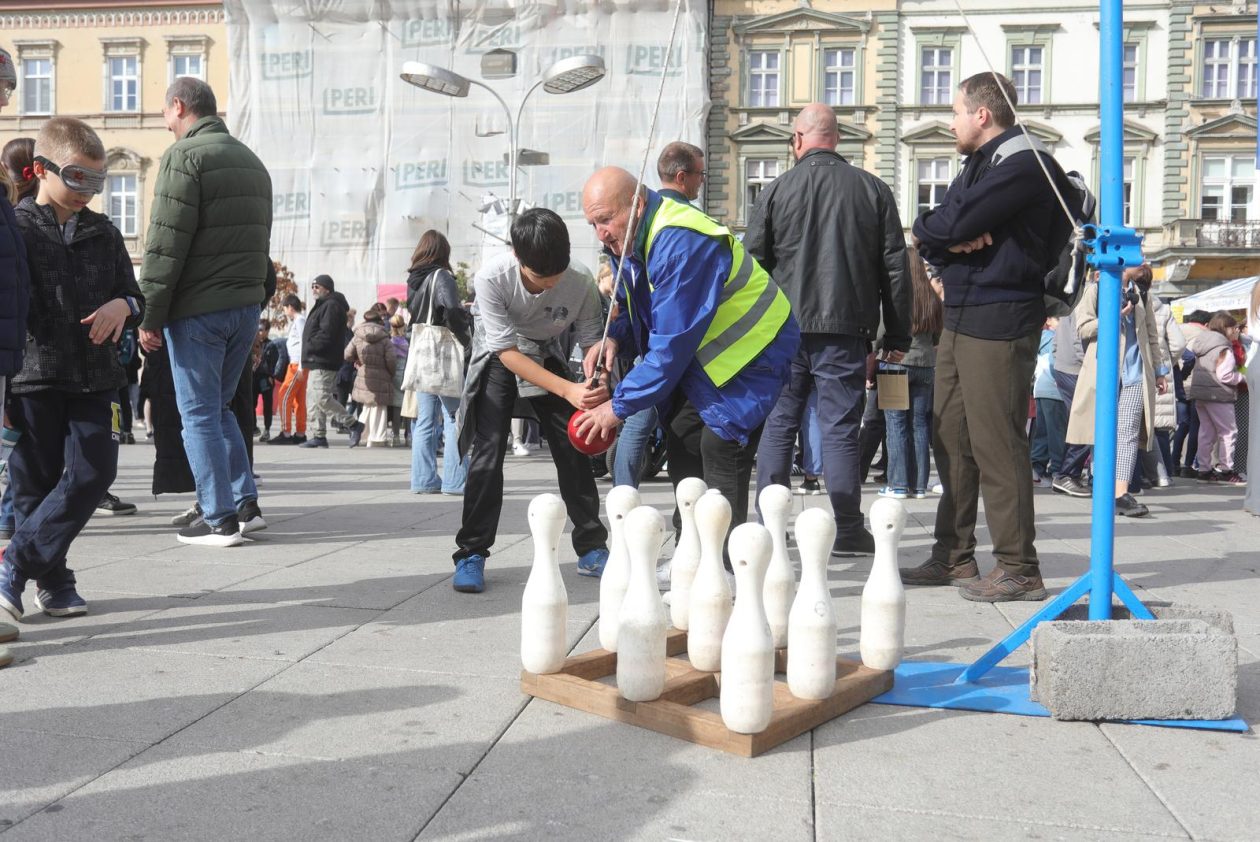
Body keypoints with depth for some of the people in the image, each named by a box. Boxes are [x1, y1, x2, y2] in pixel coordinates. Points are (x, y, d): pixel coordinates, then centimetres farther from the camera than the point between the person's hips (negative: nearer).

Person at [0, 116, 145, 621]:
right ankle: (52, 580, 19)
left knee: (93, 473, -4)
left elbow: (136, 299, 19)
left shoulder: (104, 234, 13)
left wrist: (123, 305, -7)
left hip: (94, 379, 4)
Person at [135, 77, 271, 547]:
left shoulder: (184, 155, -9)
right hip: (246, 306, 8)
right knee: (218, 407, 18)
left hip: (198, 309, -8)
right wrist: (249, 298, 15)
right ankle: (246, 504, 15)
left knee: (199, 413, 1)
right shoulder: (251, 161, 17)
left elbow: (166, 245, -14)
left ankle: (221, 520, 3)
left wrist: (150, 316, -10)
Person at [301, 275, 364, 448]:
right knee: (313, 398, 10)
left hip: (324, 363, -11)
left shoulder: (332, 306, -12)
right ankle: (318, 435, 13)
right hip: (317, 362, 11)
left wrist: (310, 347, -15)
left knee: (322, 397, -15)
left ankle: (354, 424, -8)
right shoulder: (322, 305, 23)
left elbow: (327, 334, -22)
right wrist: (309, 353, 14)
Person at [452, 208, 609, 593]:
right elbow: (508, 352, -31)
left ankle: (591, 549, 10)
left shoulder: (582, 283, -29)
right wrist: (568, 390, -42)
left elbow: (592, 342, -16)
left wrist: (596, 383, -38)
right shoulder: (491, 277, -34)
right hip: (499, 358, -2)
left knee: (573, 449, -2)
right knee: (487, 452, -14)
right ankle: (471, 554, -4)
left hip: (548, 358, 2)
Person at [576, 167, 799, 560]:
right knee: (682, 442, 6)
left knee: (719, 447, -16)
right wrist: (613, 339, -12)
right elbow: (637, 311, 12)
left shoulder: (681, 243, -32)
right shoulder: (626, 241, -1)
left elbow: (672, 343, -31)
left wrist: (619, 406, -25)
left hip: (750, 352, -9)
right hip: (704, 354, 10)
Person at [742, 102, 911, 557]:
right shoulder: (873, 189, 5)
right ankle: (848, 531, 6)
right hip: (845, 332, 0)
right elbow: (894, 267, 6)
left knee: (778, 426, 8)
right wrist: (897, 336, 10)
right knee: (840, 429, 4)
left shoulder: (777, 189, 1)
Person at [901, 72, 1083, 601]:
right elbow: (933, 238, 13)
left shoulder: (1025, 165, -9)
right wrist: (953, 239, -9)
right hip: (960, 319, 10)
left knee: (996, 446, -9)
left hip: (999, 323, -10)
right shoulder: (979, 165, 22)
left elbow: (953, 223, -19)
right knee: (951, 441, 11)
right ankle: (954, 558, 19)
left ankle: (1018, 568, -1)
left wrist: (927, 229, 2)